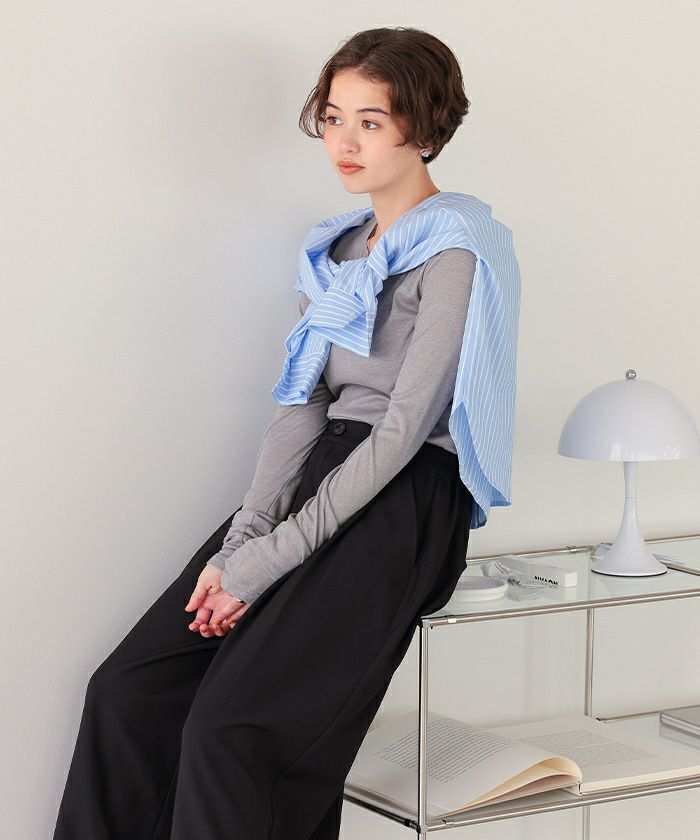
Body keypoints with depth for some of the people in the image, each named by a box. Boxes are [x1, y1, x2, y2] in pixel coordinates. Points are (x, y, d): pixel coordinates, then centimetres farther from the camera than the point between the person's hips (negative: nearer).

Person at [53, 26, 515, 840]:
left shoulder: (454, 253, -8)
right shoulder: (339, 248, 17)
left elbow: (403, 429, -14)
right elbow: (302, 404, 10)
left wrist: (266, 559, -14)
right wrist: (244, 534, -6)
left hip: (405, 502, -8)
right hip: (320, 477, 8)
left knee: (227, 727, -21)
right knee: (126, 689, -7)